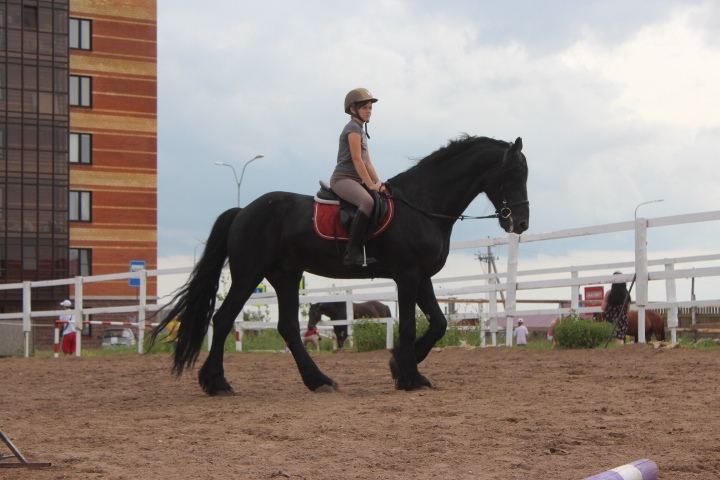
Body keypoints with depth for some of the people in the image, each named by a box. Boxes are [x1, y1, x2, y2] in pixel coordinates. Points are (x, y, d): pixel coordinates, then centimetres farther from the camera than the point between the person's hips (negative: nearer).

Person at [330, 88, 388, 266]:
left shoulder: (362, 130, 22)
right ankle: (353, 253, -41)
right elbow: (356, 159, -15)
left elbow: (367, 162, 20)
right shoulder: (353, 128, -7)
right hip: (343, 178, -11)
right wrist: (372, 185, -16)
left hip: (356, 180, 11)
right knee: (367, 201, -34)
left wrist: (378, 183, 7)